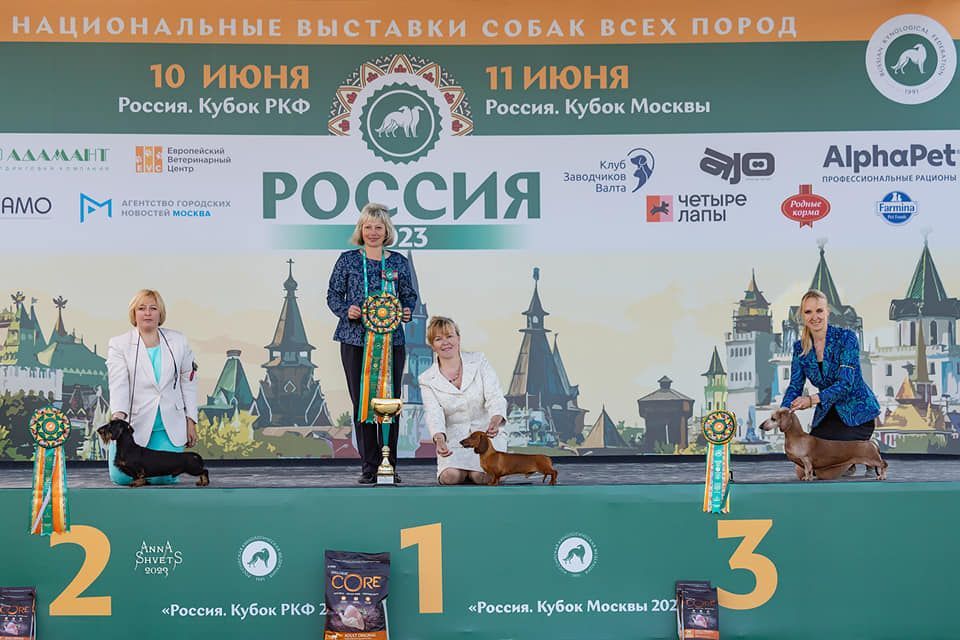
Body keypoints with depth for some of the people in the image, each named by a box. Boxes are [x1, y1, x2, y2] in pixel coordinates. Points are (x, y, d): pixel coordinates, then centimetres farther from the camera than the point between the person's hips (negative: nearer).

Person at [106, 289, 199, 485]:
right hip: (134, 424, -1)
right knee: (122, 477, -6)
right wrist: (118, 414, -33)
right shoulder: (119, 344, -4)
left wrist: (191, 421, 6)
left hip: (169, 425, 1)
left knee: (161, 478, -11)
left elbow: (188, 381, 9)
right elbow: (118, 384, -15)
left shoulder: (178, 341, 5)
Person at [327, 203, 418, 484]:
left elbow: (409, 295, 13)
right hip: (355, 340, -1)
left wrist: (407, 311, -7)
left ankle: (389, 464, 9)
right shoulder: (347, 260, 4)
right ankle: (369, 466, 8)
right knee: (361, 402, 1)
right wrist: (346, 311, -12)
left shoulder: (398, 262, 8)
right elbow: (333, 295, 7)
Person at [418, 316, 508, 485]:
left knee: (481, 477, -25)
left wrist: (495, 421, -34)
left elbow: (495, 397, -11)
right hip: (454, 440, 0)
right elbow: (434, 414, -13)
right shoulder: (427, 379, 0)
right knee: (450, 476, -26)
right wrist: (439, 439, -36)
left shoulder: (478, 362, 0)